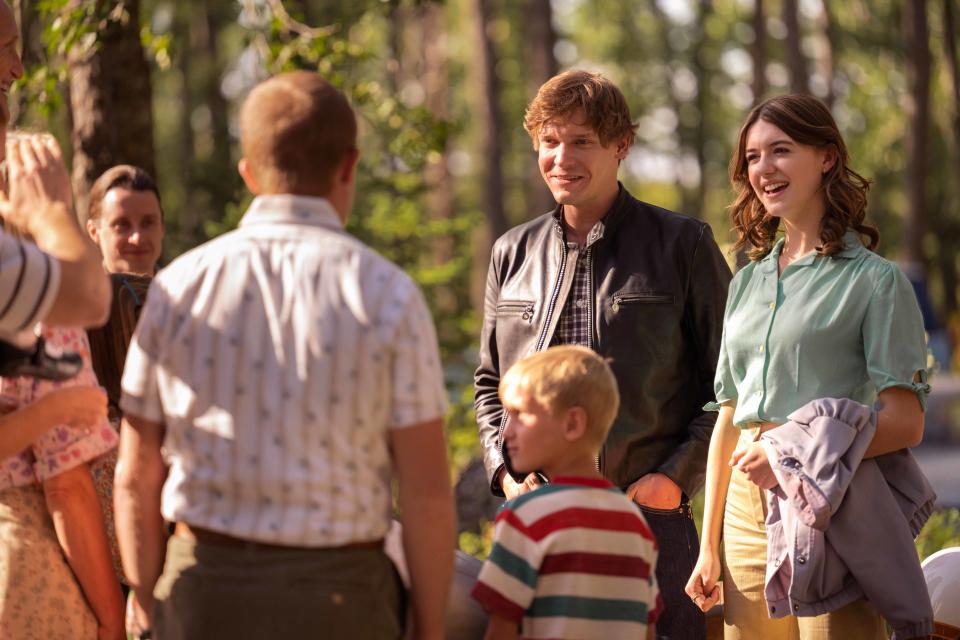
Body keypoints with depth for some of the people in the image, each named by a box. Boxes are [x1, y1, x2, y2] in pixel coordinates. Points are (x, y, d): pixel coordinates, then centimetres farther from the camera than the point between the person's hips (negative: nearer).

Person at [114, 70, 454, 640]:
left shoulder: (178, 289, 1)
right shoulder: (388, 294, -5)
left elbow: (135, 478, 4)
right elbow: (427, 493, -6)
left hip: (206, 593, 2)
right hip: (339, 594, -2)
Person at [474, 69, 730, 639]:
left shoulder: (682, 245, 2)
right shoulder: (513, 254, 14)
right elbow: (490, 382, 22)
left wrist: (677, 476, -8)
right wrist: (504, 469, 6)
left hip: (650, 513, -3)